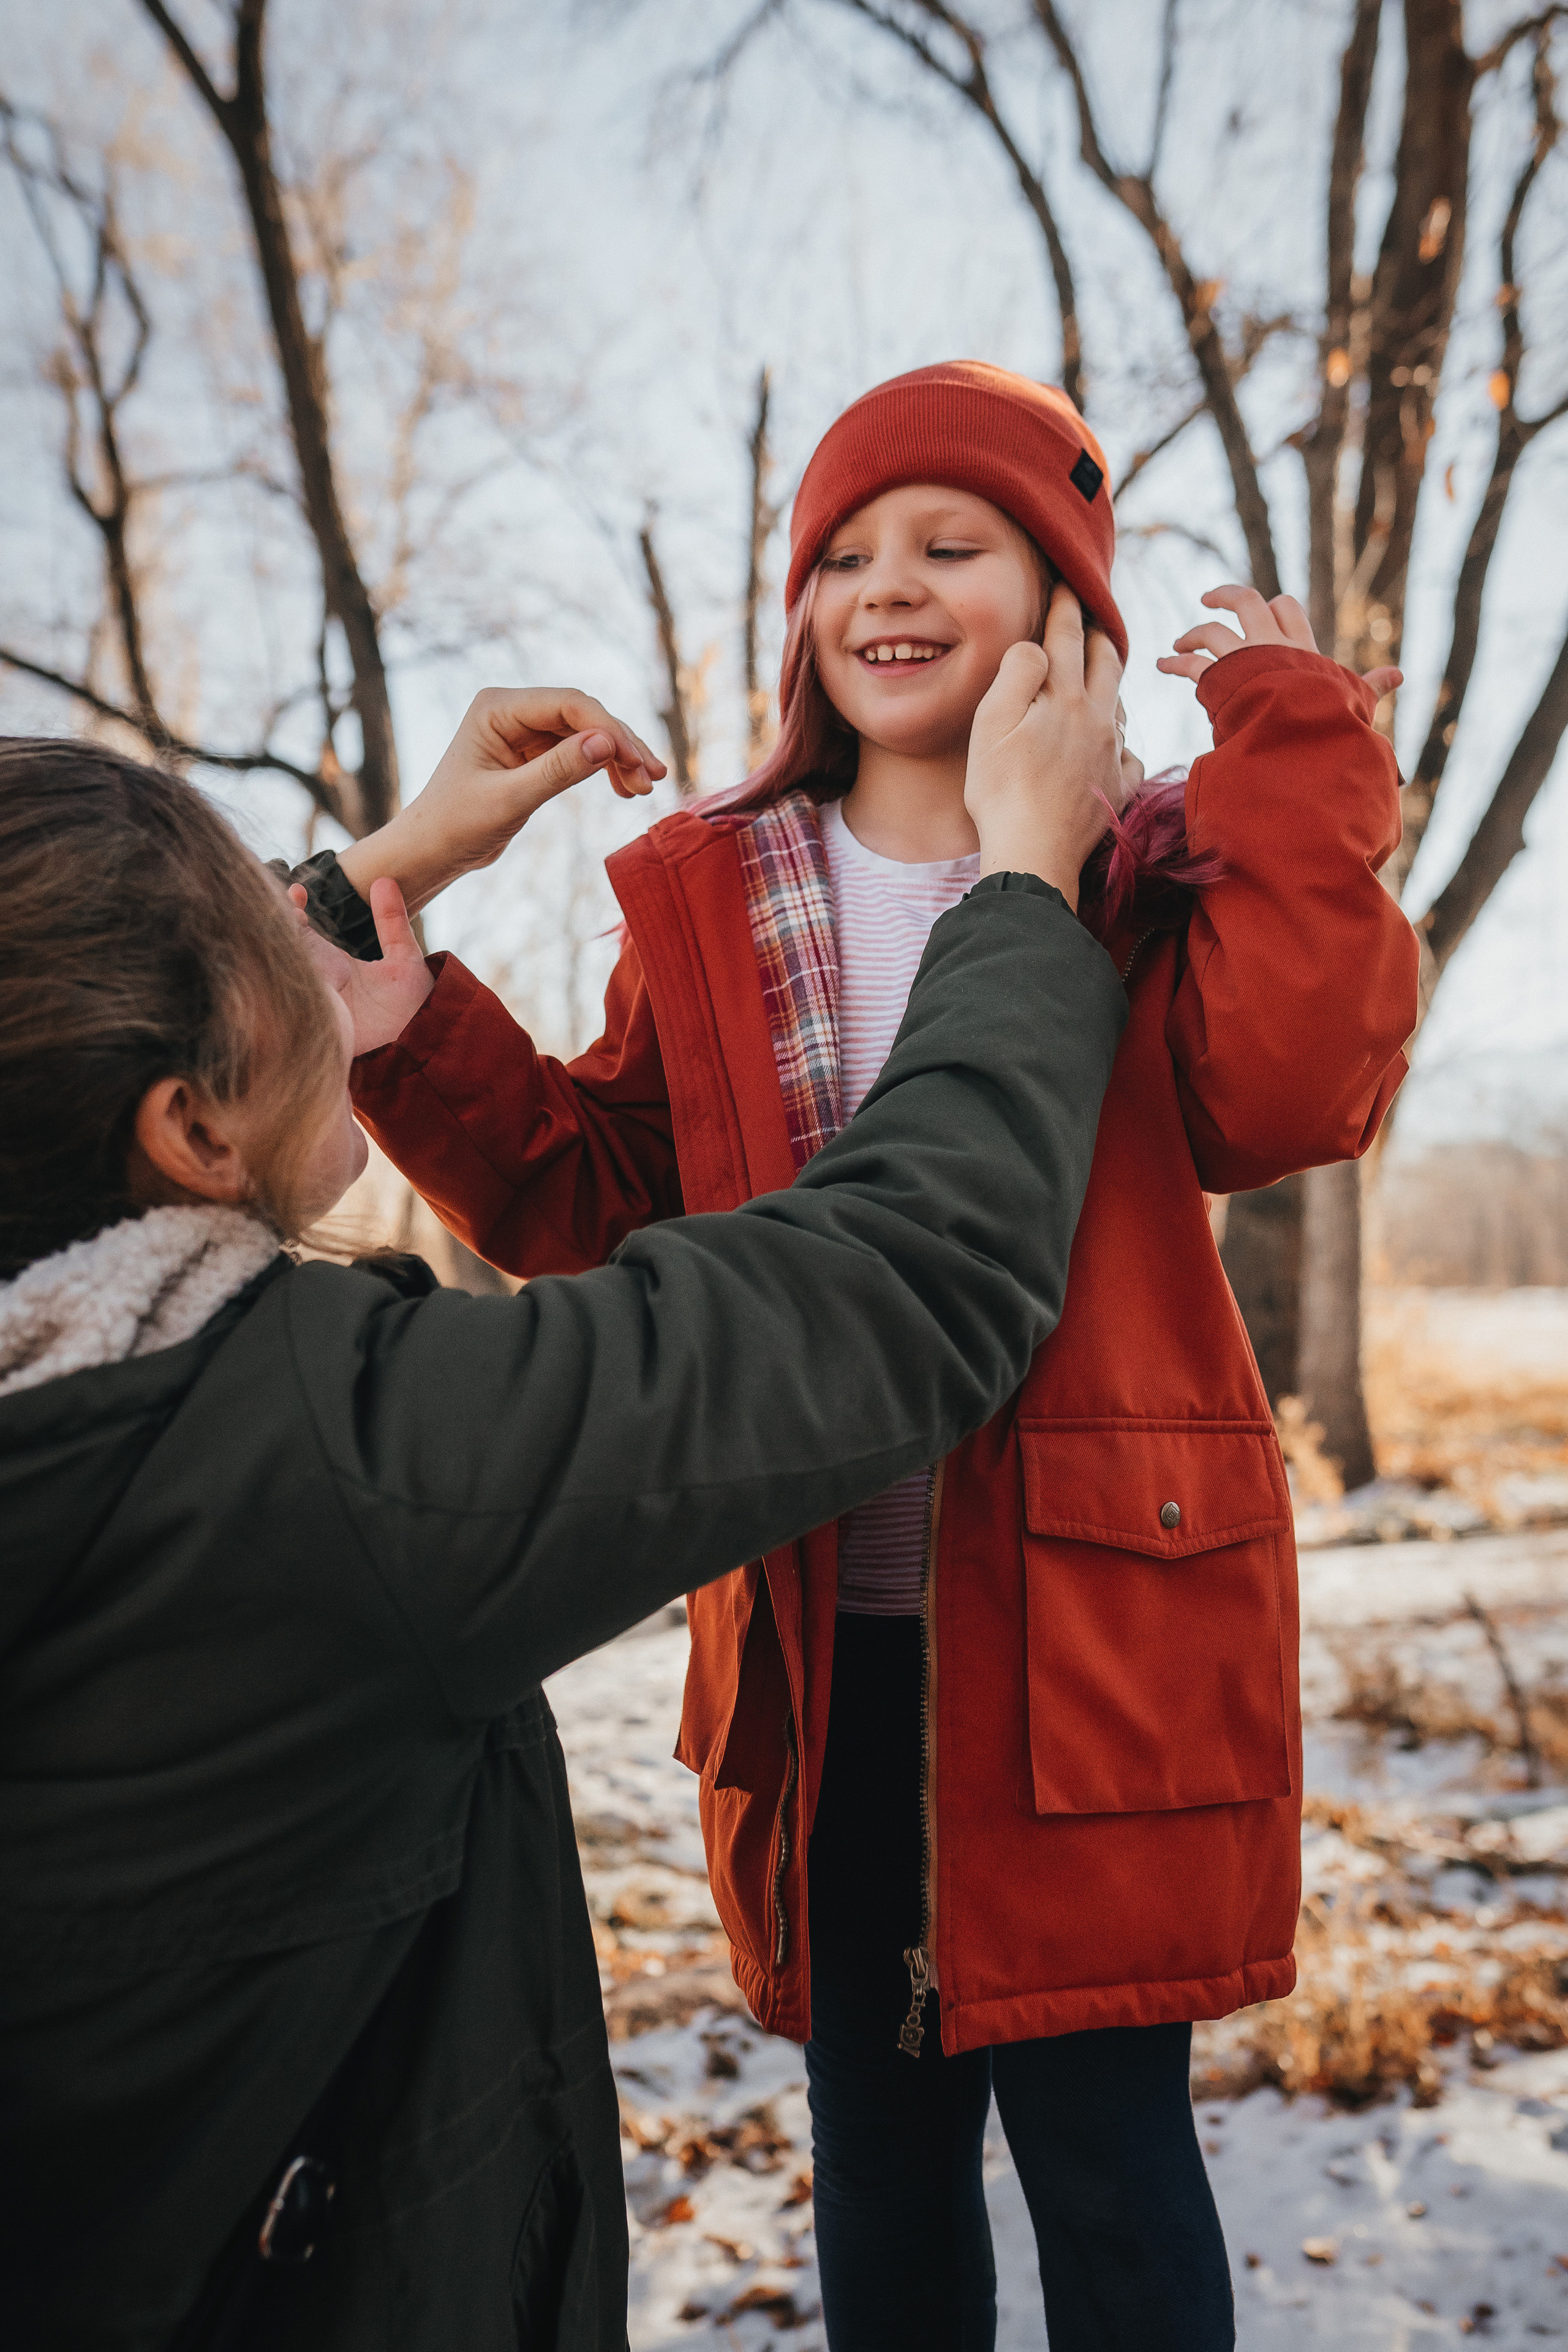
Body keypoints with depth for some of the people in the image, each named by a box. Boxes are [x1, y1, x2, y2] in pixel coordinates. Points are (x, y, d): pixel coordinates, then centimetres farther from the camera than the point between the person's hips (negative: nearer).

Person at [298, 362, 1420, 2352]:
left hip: (1090, 1617, -3)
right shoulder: (714, 900, 8)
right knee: (876, 2142, 19)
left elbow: (1287, 1098, -19)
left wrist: (1288, 730, -15)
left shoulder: (1150, 881, 1)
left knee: (1104, 2148, 8)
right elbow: (572, 1196, 3)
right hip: (822, 1645, 3)